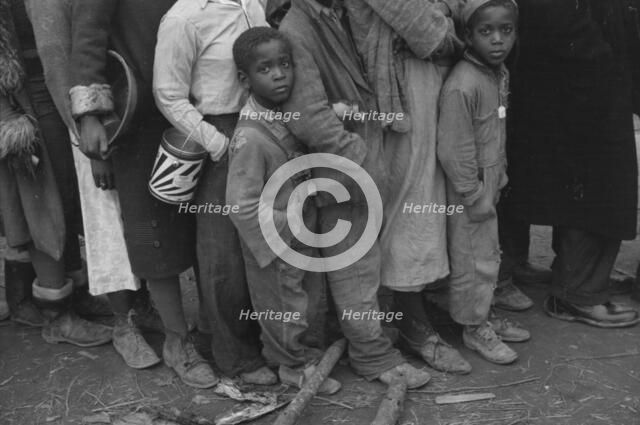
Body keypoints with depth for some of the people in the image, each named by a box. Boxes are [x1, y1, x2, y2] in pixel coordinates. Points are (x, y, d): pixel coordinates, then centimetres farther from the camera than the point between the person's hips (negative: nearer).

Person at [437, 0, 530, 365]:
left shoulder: (502, 74, 4)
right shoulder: (462, 85, -23)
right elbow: (453, 150, -22)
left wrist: (499, 178, 13)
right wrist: (475, 196, -18)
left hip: (490, 185, 9)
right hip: (469, 190, -9)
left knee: (489, 255, 20)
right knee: (474, 261, 5)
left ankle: (486, 317, 37)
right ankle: (475, 328, 23)